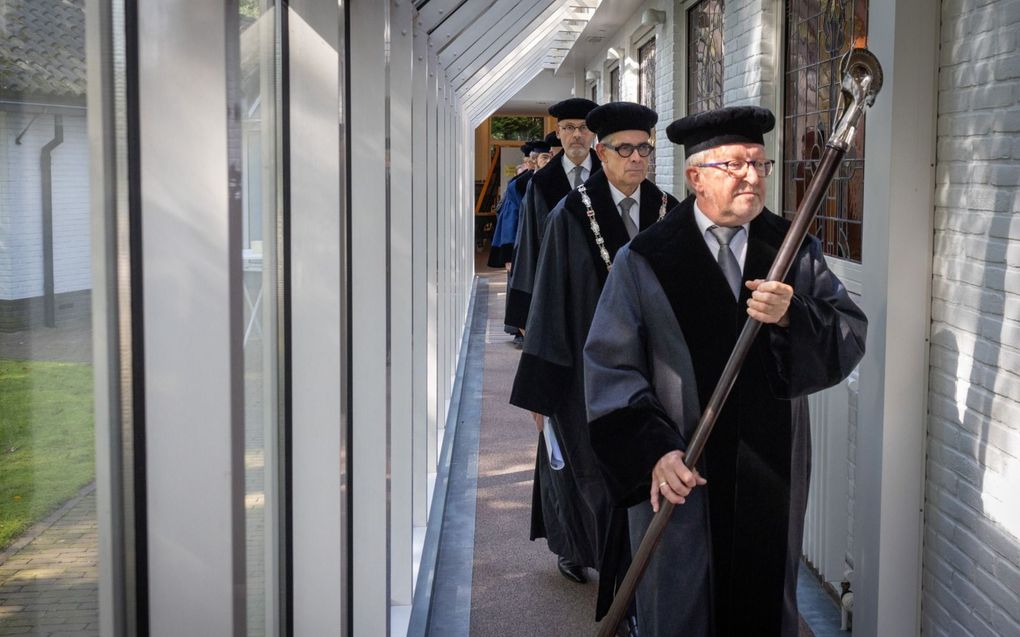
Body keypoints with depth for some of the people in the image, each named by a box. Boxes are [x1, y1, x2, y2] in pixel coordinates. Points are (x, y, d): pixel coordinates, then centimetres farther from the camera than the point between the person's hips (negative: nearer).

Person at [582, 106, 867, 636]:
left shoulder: (796, 251, 3)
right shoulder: (644, 260, -6)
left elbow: (851, 336, -3)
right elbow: (611, 366, -9)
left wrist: (791, 316, -23)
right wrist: (653, 451, -19)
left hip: (772, 476, 3)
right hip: (681, 478, -3)